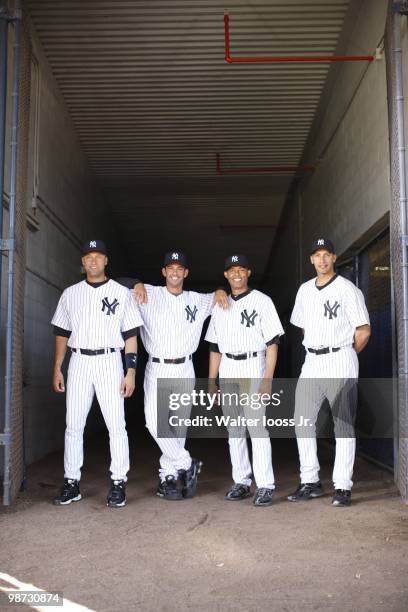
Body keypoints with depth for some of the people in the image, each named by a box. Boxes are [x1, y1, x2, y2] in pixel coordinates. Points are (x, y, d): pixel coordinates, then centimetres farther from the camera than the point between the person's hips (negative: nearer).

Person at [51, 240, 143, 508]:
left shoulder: (122, 293, 4)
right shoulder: (71, 293, 11)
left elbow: (131, 335, 1)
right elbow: (62, 333, 13)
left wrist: (131, 371, -6)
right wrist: (57, 368, 7)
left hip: (109, 362, -2)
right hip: (79, 362, 3)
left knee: (116, 424, -4)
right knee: (73, 425, 4)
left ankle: (118, 483, 6)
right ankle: (71, 483, 14)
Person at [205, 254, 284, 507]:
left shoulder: (262, 301, -1)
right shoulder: (220, 305, 14)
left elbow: (272, 343, -6)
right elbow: (215, 347, 15)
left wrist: (268, 379, -14)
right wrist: (211, 381, 10)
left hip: (253, 368, -5)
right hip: (227, 372, 5)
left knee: (257, 426, -11)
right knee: (234, 429, 8)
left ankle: (265, 486, -6)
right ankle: (241, 482, 16)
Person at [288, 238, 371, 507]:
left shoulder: (347, 289, -6)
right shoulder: (305, 290, 13)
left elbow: (364, 331, -5)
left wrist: (344, 355, 5)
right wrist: (317, 350, 15)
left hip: (340, 363, -6)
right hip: (312, 363, 6)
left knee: (344, 424, -1)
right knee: (302, 422, 5)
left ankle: (343, 487, 5)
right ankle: (310, 482, 15)